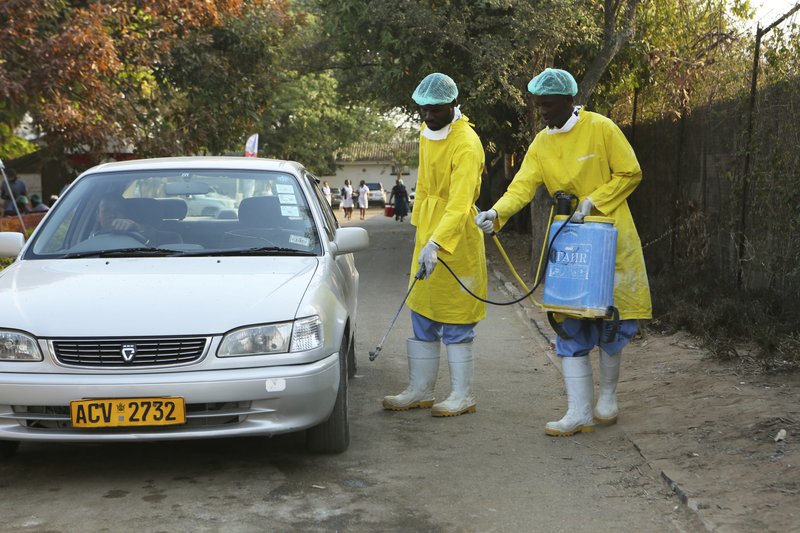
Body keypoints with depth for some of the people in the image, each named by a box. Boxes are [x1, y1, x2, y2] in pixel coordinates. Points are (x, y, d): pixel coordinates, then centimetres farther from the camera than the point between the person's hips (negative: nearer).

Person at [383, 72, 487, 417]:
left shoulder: (466, 144, -19)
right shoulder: (427, 134, 9)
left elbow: (460, 204, -30)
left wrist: (435, 244, -40)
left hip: (457, 240, -9)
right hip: (428, 234, 9)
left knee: (455, 324, -1)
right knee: (422, 319, 14)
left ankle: (462, 396, 11)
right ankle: (420, 390, 24)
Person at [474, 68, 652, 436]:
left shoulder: (600, 128, -8)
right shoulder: (541, 144, 4)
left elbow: (630, 174, -6)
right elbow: (522, 186, -7)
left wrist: (593, 201, -16)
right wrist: (497, 212, -26)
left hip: (611, 241, -4)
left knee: (612, 321, 5)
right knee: (572, 327, 0)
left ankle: (607, 397, 26)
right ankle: (579, 412, 4)